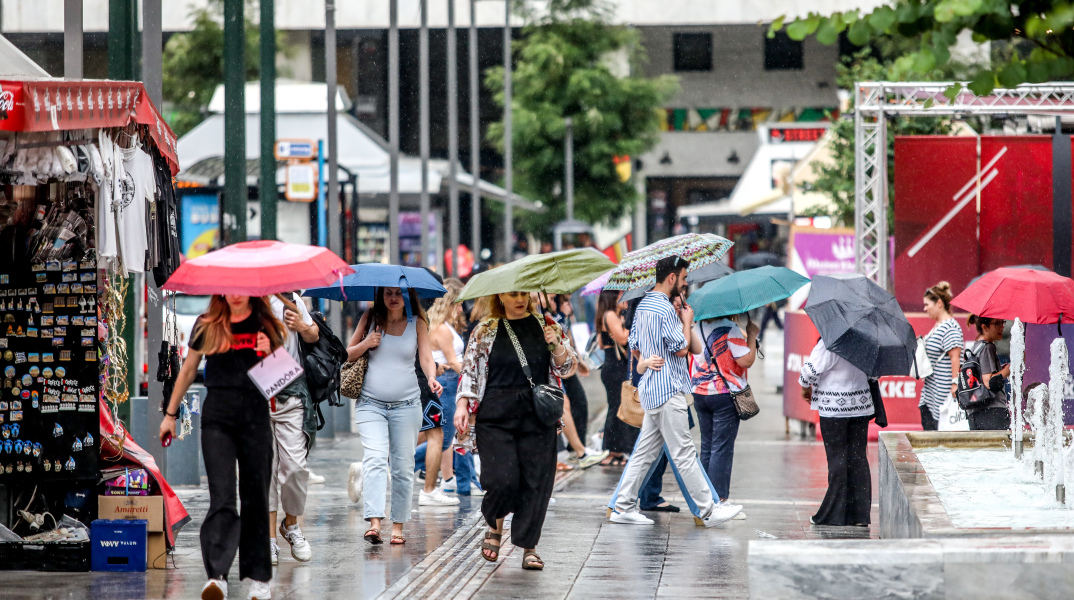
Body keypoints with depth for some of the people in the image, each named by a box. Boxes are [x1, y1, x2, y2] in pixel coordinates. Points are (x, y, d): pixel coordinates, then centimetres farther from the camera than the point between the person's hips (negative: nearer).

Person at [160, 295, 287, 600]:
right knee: (222, 497, -12)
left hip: (255, 414, 1)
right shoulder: (207, 325, 8)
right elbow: (188, 370, 17)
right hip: (217, 415, -1)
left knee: (255, 498, 5)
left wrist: (268, 354, -9)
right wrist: (170, 414, 20)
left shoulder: (266, 326, 7)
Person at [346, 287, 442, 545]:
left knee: (403, 466, 3)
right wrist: (366, 344, -9)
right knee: (375, 459, -18)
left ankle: (398, 525, 13)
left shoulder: (417, 323, 5)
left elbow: (426, 358, -3)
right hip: (371, 405, -1)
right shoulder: (370, 318, 5)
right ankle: (374, 522, -28)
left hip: (407, 405, 1)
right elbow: (347, 355, 11)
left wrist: (431, 378, -25)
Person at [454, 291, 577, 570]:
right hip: (496, 417, -1)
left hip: (538, 417, 1)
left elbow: (567, 368, 10)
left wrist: (556, 345, -9)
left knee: (536, 482, -3)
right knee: (502, 480, -12)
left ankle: (529, 547, 8)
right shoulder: (485, 332, 9)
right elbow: (469, 370, 11)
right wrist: (462, 405, 0)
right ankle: (495, 526, 18)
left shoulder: (546, 326, 11)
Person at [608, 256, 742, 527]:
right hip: (668, 391, -10)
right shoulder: (665, 309, -16)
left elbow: (635, 348, 21)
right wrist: (686, 321, -2)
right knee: (684, 454, -7)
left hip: (651, 390, 10)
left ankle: (623, 507, 11)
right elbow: (682, 348, -15)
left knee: (645, 451, 11)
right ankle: (708, 510, -4)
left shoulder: (643, 305, 15)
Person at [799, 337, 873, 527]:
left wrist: (805, 387, 4)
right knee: (858, 456, 8)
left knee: (837, 457, 0)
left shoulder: (829, 345, -19)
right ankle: (860, 514, 9)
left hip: (833, 407, -5)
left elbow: (811, 370, -16)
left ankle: (835, 514, 3)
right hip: (861, 405, 5)